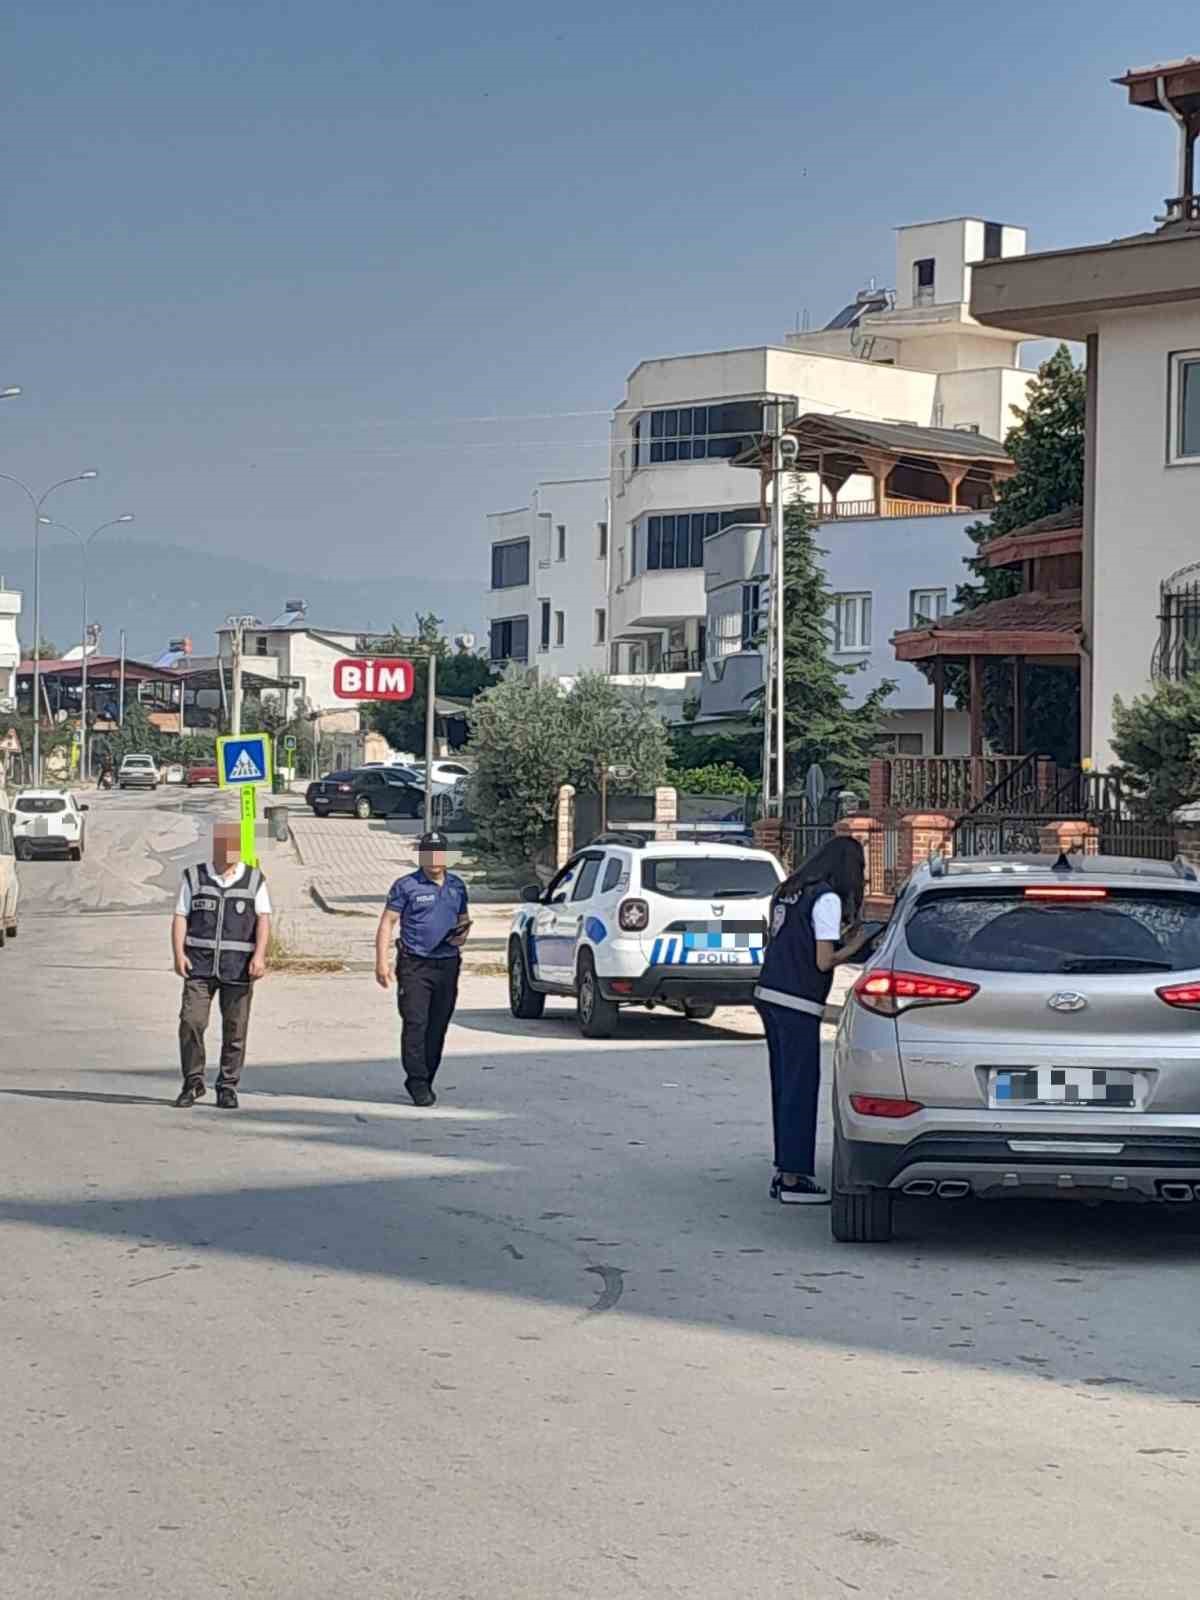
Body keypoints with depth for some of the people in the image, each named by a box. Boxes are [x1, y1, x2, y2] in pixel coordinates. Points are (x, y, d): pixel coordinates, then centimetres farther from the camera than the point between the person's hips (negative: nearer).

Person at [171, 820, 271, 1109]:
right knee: (191, 1021, -9)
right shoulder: (194, 878, 8)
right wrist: (178, 954, -9)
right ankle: (193, 1082, 4)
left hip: (238, 966, 0)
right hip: (200, 963, 0)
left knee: (235, 1028, 2)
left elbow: (263, 918, -1)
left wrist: (259, 955, -15)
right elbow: (180, 917, 5)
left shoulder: (254, 880, 8)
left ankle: (228, 1087, 12)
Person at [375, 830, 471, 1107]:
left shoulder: (457, 886, 13)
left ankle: (425, 1081, 17)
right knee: (416, 1024, -12)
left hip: (447, 965, 5)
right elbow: (387, 923, -3)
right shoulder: (406, 886, -2)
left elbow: (464, 919, 25)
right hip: (414, 965, -5)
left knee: (438, 1027, 7)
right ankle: (418, 1084, -10)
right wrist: (382, 961, -13)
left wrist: (463, 934, 1)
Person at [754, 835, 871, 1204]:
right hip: (797, 1006, -8)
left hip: (769, 995, 8)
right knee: (800, 1090, -3)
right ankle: (794, 1179, -2)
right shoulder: (827, 899, -10)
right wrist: (853, 946, 2)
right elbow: (824, 961, -14)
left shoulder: (788, 892, 14)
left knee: (785, 1087, 14)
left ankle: (785, 1171, 17)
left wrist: (843, 943, 15)